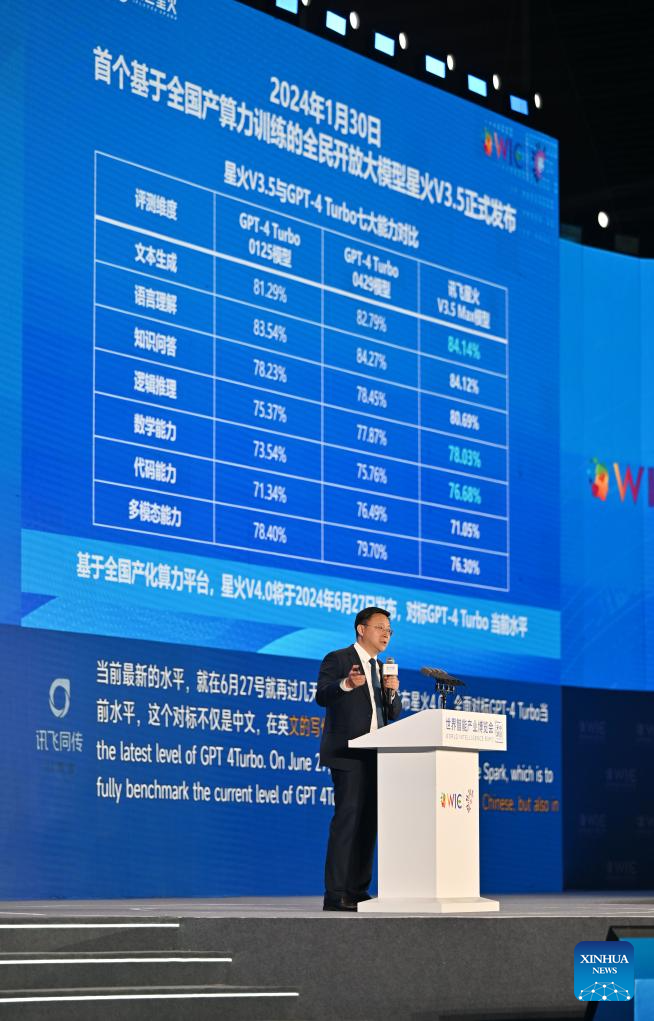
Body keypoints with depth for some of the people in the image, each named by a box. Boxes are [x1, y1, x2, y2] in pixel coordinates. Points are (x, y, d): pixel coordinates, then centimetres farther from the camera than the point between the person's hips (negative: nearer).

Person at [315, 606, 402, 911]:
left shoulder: (381, 668, 21)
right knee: (347, 818, -13)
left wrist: (392, 692, -4)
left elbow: (393, 714, 17)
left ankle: (358, 891, 9)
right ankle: (335, 895, -14)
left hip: (375, 756, 8)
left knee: (368, 821, 5)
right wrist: (347, 684, -34)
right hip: (348, 753, -8)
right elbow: (322, 695, -16)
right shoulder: (337, 659, -1)